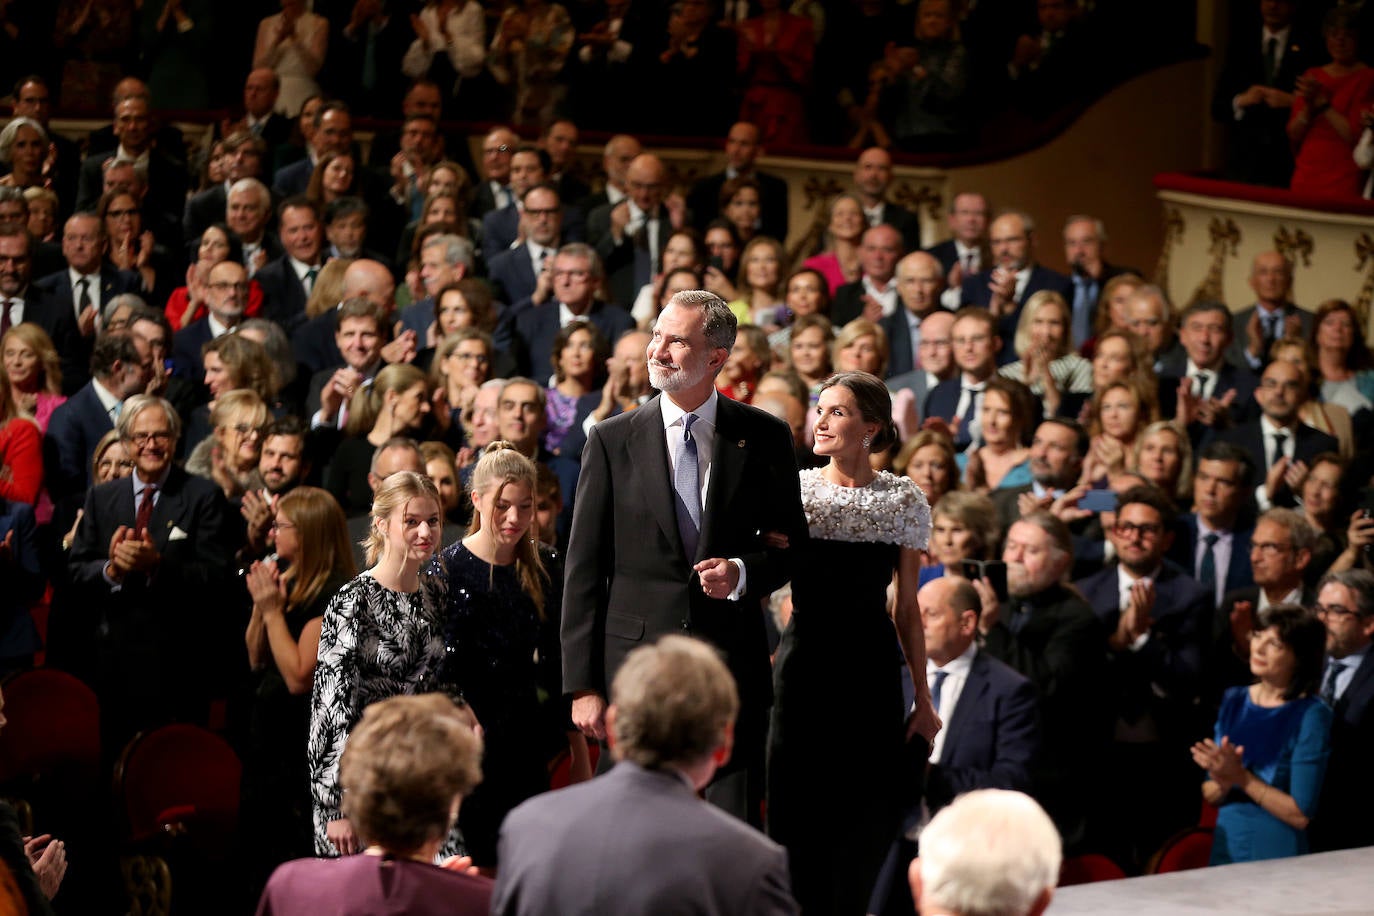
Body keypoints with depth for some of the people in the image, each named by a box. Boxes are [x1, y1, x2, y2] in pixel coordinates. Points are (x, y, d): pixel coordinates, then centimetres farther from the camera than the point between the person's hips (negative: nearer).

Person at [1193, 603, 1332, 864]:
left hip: (1278, 857, -4)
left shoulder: (1311, 715, -12)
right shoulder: (1234, 701, 4)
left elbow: (1300, 815, -14)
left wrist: (1241, 777, -18)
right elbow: (1209, 796, 6)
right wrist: (1224, 783, -15)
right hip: (1225, 849, 4)